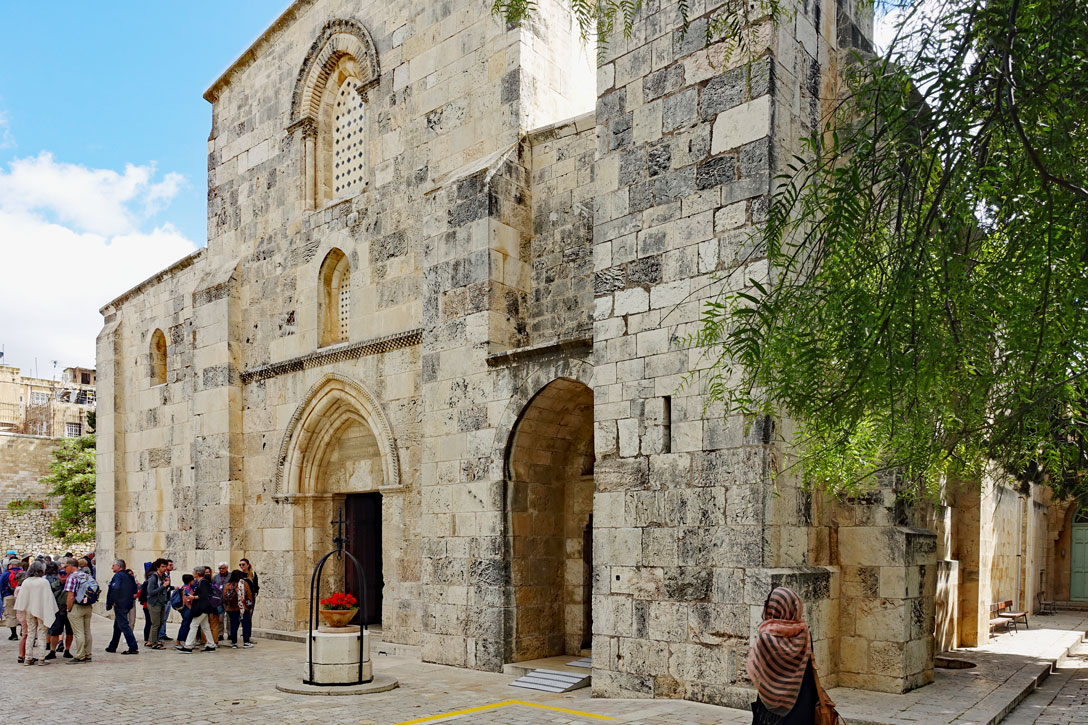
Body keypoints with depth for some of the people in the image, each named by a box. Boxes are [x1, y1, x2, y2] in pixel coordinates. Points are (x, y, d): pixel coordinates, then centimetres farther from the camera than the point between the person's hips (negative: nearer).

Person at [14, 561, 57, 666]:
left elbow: (21, 598, 1)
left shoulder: (25, 582, -3)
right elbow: (49, 598, -9)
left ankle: (29, 658, 12)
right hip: (42, 611, -3)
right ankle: (41, 658, 1)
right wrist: (51, 612, -2)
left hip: (29, 611, 3)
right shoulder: (44, 582, -11)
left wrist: (22, 613, 10)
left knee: (30, 634, 12)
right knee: (41, 634, 3)